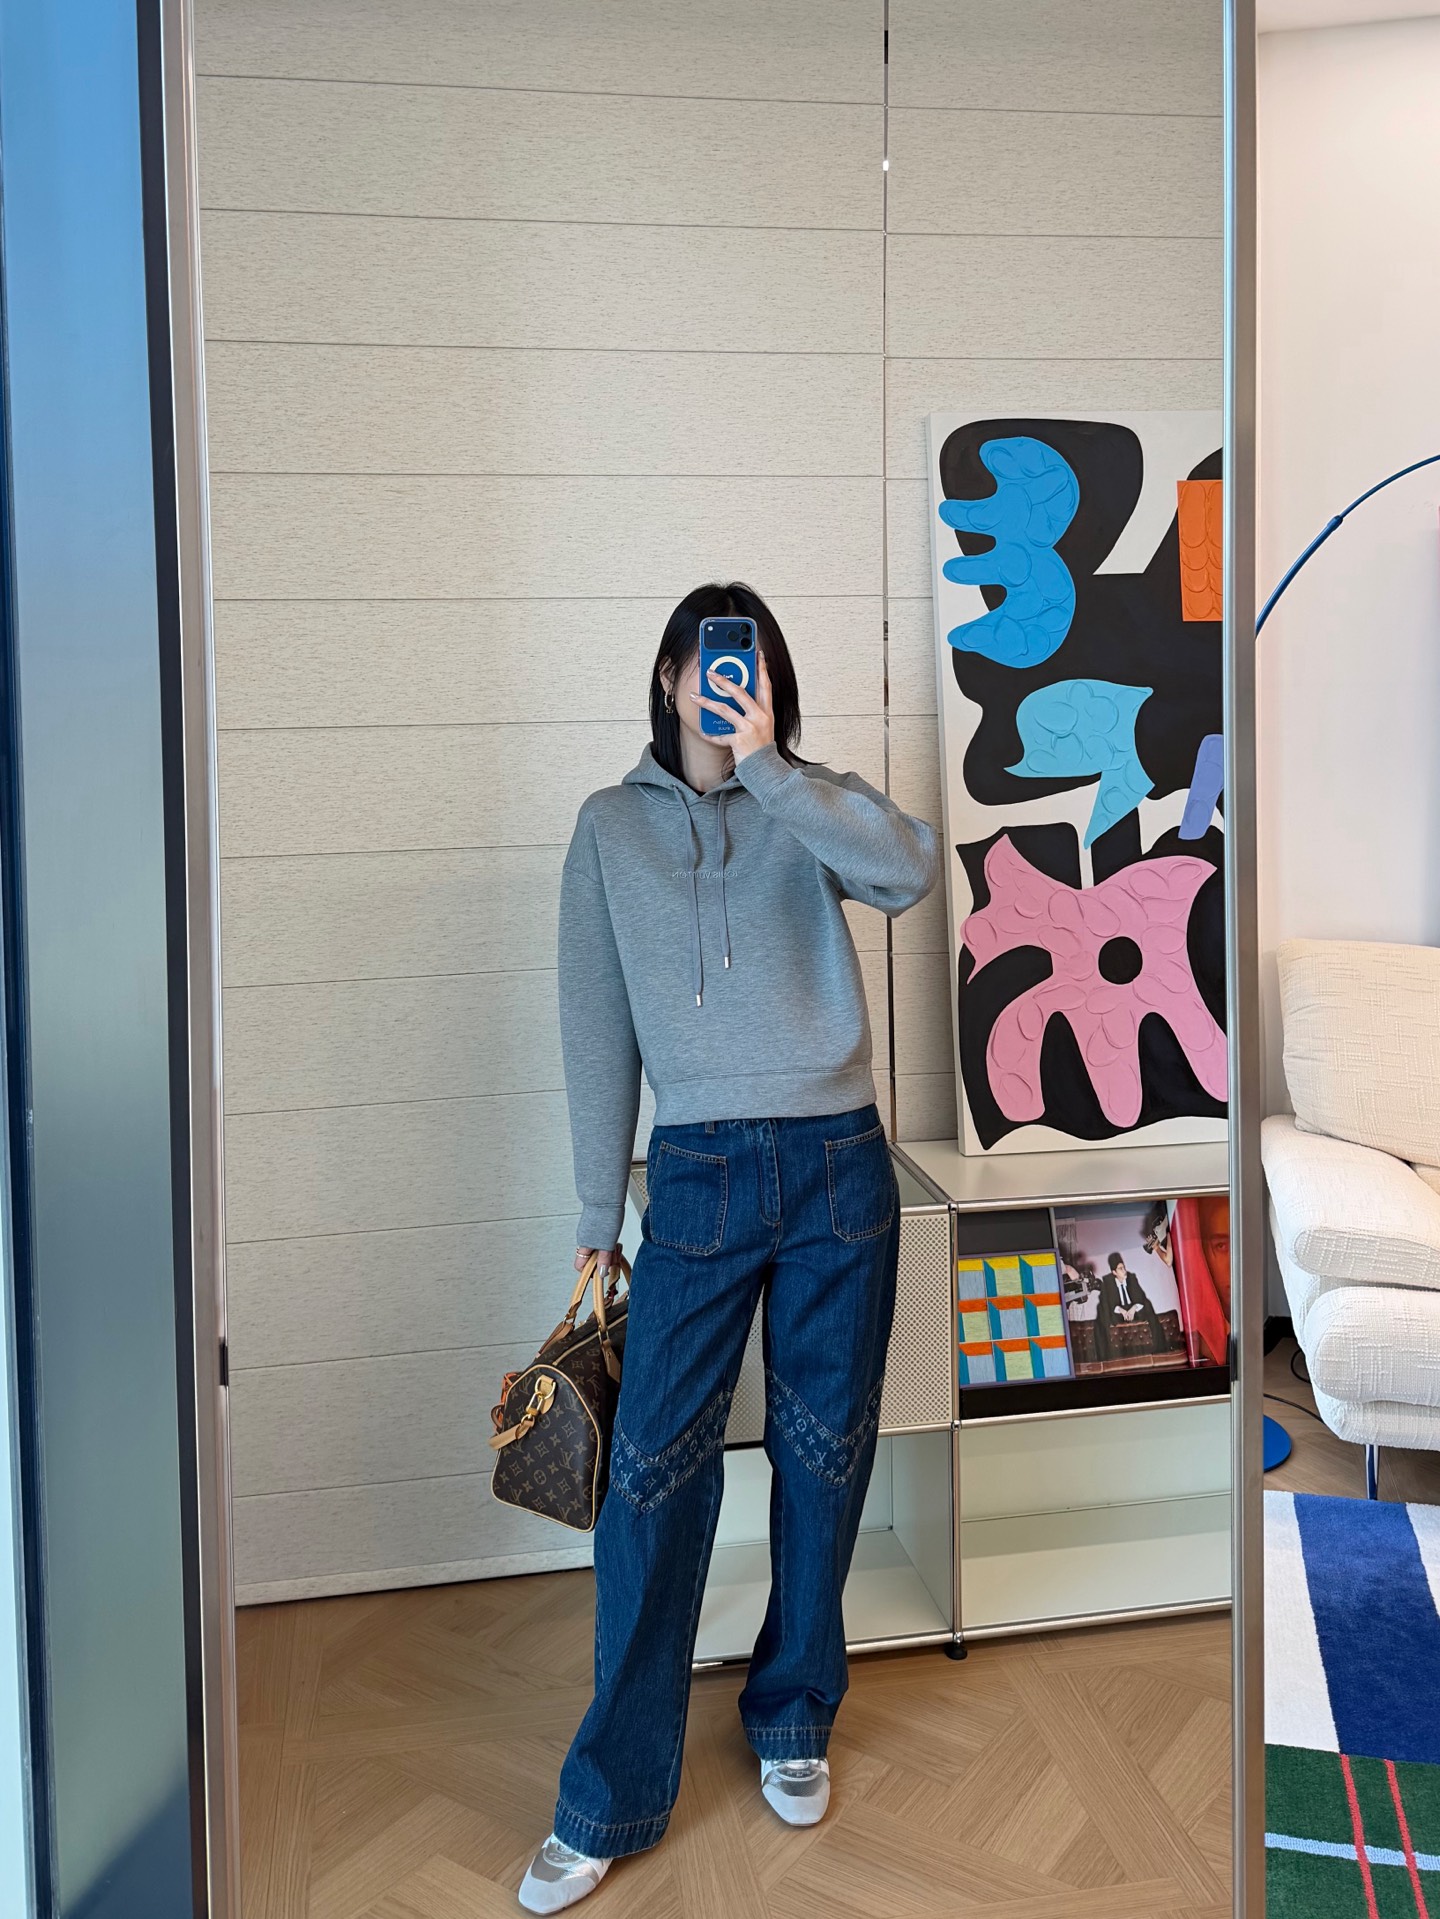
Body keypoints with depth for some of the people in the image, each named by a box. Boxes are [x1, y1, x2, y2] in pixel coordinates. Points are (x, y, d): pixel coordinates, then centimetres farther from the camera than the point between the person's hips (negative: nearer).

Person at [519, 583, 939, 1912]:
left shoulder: (813, 806, 5)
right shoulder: (613, 827, 6)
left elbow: (908, 872, -18)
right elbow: (598, 1028, 5)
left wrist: (765, 766, -18)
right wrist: (597, 1217, 4)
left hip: (837, 1165, 1)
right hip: (699, 1172, 0)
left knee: (823, 1456, 10)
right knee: (655, 1470, -1)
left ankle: (793, 1722, 33)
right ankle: (611, 1801, 13)